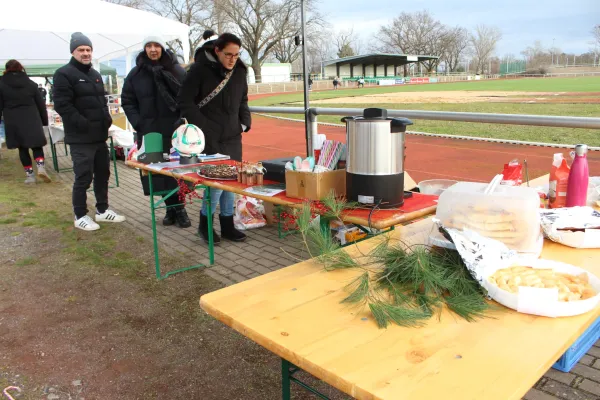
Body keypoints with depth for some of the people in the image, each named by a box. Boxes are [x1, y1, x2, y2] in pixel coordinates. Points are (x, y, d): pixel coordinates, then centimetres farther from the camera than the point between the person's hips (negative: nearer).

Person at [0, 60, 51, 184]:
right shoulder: (30, 83, 5)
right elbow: (40, 104, 6)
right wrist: (44, 121, 12)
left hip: (14, 122, -1)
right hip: (32, 120, 1)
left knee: (22, 148, 7)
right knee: (36, 146, 8)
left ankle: (29, 174, 5)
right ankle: (41, 167, -14)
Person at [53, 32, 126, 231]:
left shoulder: (95, 74, 18)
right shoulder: (64, 74, -8)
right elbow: (62, 105, -16)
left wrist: (107, 119, 7)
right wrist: (83, 124, -21)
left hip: (99, 135, 8)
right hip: (80, 137, -8)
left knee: (103, 173, 14)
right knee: (83, 177, -4)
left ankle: (102, 210, 26)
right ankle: (80, 216, 9)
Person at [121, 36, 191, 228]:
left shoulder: (177, 71, 2)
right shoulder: (136, 74, 7)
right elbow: (127, 101, 9)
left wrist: (184, 122, -11)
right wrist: (138, 124, -1)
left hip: (176, 130, -2)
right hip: (149, 132, 2)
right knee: (158, 171, 3)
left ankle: (179, 208, 9)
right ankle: (171, 207, 15)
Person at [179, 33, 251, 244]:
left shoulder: (239, 71, 9)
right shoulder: (200, 70, -8)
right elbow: (186, 102, -7)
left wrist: (245, 122, 8)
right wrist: (202, 127, -14)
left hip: (233, 136, 6)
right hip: (210, 137, -6)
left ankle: (227, 225, 21)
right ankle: (205, 224, 12)